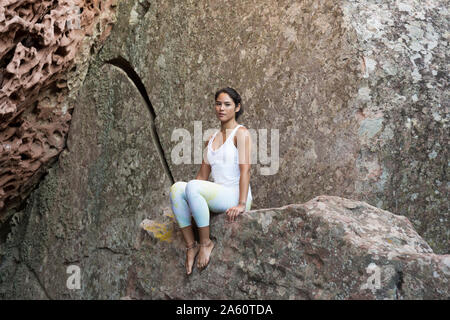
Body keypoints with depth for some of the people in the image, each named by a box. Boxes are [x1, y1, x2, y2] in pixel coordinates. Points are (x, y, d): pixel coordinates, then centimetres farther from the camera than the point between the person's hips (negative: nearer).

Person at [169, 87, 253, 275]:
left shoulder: (240, 133, -2)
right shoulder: (211, 139, 19)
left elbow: (245, 169, -12)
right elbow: (203, 175, 20)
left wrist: (242, 204, -22)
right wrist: (181, 203, 12)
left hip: (235, 196, -6)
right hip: (216, 198, 7)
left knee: (193, 187, -31)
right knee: (177, 187, -19)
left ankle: (205, 243, -17)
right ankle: (190, 245, -17)